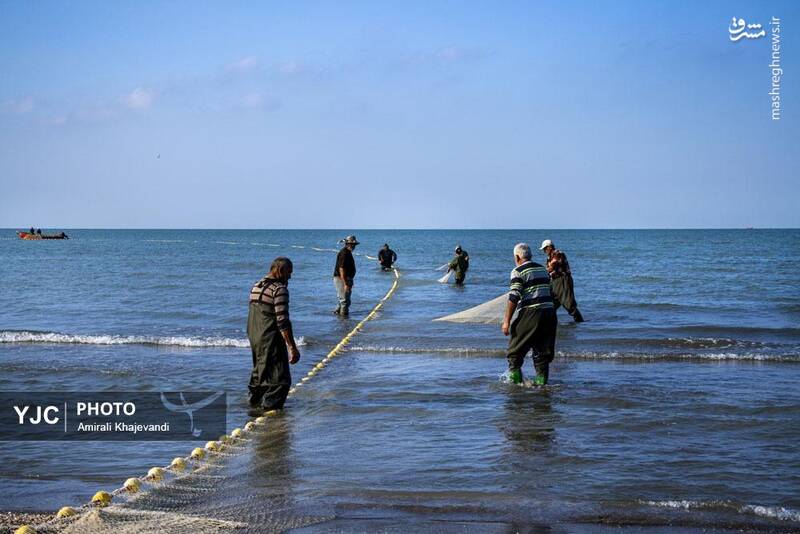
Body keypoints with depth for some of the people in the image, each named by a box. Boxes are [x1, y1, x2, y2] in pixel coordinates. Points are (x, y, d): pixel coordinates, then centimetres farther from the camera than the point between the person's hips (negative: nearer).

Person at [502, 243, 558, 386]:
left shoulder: (518, 271, -4)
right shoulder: (543, 269, 18)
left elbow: (513, 297, -12)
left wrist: (507, 321, -11)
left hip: (530, 314, -6)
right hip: (549, 312, 6)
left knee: (515, 352, 5)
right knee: (543, 352, 11)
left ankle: (516, 382, 1)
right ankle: (541, 383, 8)